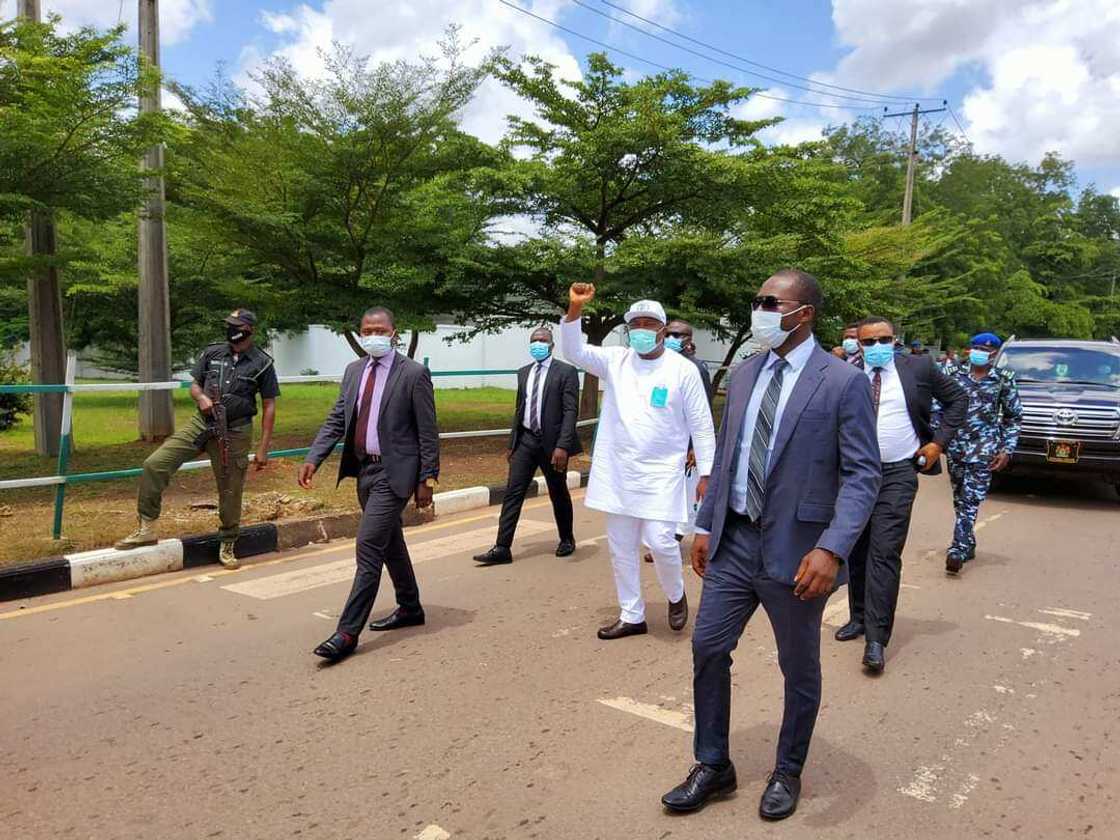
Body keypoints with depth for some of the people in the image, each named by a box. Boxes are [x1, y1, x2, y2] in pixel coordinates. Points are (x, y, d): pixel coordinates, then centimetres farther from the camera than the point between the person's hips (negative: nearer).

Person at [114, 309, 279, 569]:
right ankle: (146, 529, 3)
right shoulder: (212, 353, 5)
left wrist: (263, 448, -6)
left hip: (234, 433, -3)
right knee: (155, 464, -9)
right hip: (202, 423, 3)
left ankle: (228, 545, 25)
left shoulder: (263, 364, -4)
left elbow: (269, 407, -2)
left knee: (230, 491, 4)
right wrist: (201, 397, -12)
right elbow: (194, 384, 15)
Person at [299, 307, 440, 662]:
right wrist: (313, 459, -3)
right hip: (364, 470, 7)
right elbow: (336, 420, 9)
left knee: (368, 547, -10)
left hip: (394, 472, -7)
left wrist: (428, 479, -11)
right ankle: (410, 608, 36)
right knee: (390, 543, 19)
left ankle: (348, 632, -3)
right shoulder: (353, 371, 9)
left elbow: (428, 432, -9)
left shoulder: (414, 373, -10)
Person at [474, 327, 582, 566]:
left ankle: (567, 539, 32)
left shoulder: (566, 371, -7)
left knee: (558, 494, 11)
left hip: (551, 442, -4)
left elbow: (571, 411, -13)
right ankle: (502, 548, -2)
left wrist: (562, 446, -21)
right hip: (525, 440, 5)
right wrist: (512, 443, 14)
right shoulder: (524, 373, 11)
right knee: (513, 492, -3)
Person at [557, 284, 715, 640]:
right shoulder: (616, 361, 5)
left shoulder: (683, 369, -5)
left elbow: (702, 426, -3)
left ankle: (676, 595, 21)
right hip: (618, 472, 4)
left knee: (660, 540, -11)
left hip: (661, 473, -4)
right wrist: (575, 308, -18)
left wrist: (706, 474, -6)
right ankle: (632, 616, 25)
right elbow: (573, 351, -4)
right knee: (621, 547, 9)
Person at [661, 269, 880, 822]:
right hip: (734, 542, 6)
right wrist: (706, 525, 12)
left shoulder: (843, 382, -11)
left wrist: (831, 549, -24)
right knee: (707, 649, 10)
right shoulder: (745, 374, 8)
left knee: (799, 669, 13)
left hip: (795, 550, -5)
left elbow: (862, 474, -14)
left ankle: (788, 773, 36)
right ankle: (713, 767, 30)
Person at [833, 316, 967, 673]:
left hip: (898, 473, -2)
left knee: (884, 553, -8)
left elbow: (957, 398, 11)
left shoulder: (918, 367, 0)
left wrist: (938, 441, 3)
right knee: (856, 551, 12)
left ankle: (876, 639, -5)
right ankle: (859, 618, 29)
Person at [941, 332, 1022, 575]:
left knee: (971, 499, -10)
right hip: (955, 445, 3)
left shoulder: (1004, 379, 1)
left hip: (983, 447, -3)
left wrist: (1007, 449, 0)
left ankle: (958, 548, -11)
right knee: (959, 498, 10)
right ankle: (968, 545, 24)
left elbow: (1014, 416, 7)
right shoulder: (956, 373, 5)